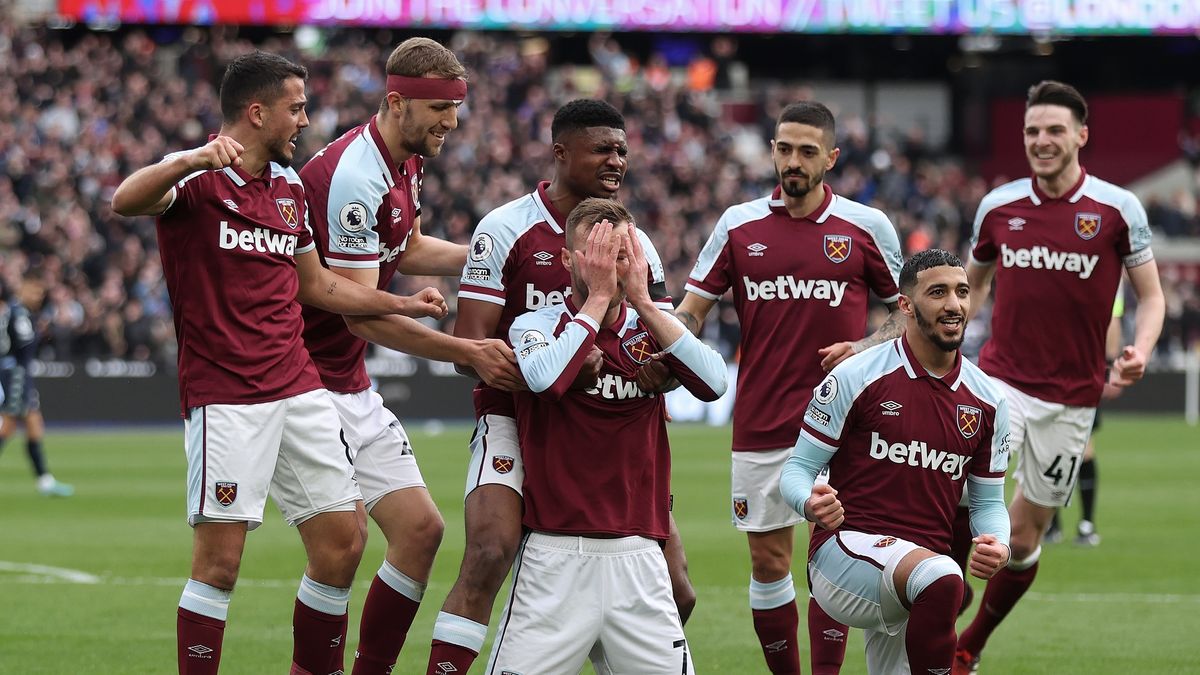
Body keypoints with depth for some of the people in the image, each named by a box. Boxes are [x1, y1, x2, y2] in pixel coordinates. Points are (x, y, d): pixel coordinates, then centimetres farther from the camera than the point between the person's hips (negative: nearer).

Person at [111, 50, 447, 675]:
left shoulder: (290, 188, 17)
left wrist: (404, 304, 27)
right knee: (219, 563, -9)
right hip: (225, 397, -7)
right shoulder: (196, 179, -6)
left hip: (298, 389, 7)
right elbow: (125, 202, -28)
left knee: (341, 544, 4)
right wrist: (195, 158, -44)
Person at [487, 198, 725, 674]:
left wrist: (642, 301, -8)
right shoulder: (536, 325, 2)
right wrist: (597, 297, -12)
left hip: (637, 558, 3)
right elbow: (545, 377, -21)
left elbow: (713, 383, -8)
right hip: (555, 557, -3)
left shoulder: (651, 328, 11)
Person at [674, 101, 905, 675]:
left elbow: (907, 313, 8)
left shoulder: (867, 227, 1)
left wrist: (863, 348, -10)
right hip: (760, 426, 2)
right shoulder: (738, 225, 4)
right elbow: (692, 310, 6)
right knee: (767, 561, 4)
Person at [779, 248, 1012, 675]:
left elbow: (988, 501, 17)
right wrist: (811, 505, -25)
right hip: (846, 547, -6)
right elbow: (797, 470, -1)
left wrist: (997, 546, -7)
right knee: (942, 579, -36)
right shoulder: (855, 379, -5)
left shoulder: (988, 401, 9)